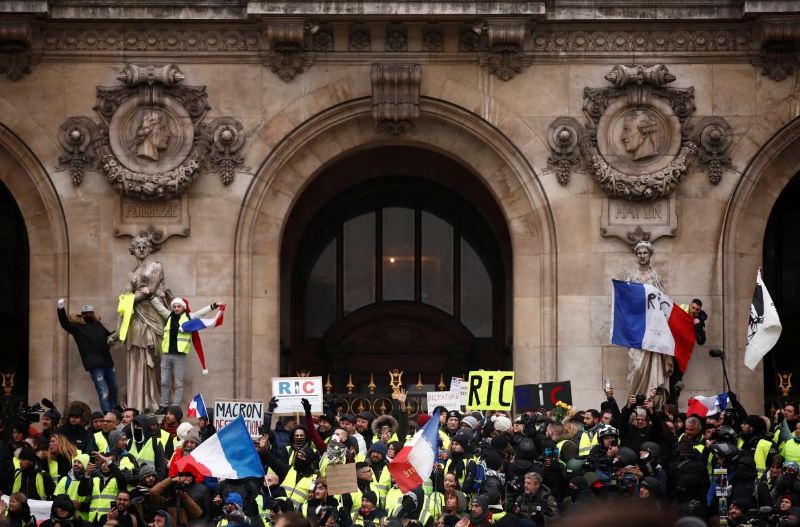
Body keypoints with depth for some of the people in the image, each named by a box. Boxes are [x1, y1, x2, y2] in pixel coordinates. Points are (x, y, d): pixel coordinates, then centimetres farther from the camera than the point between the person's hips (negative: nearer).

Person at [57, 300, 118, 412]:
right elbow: (65, 324, -16)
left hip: (107, 362, 7)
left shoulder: (98, 325, 17)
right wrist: (61, 309, -28)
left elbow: (109, 336, 33)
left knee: (113, 388, 14)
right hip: (95, 365, -7)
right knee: (103, 391, -13)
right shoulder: (78, 327, 0)